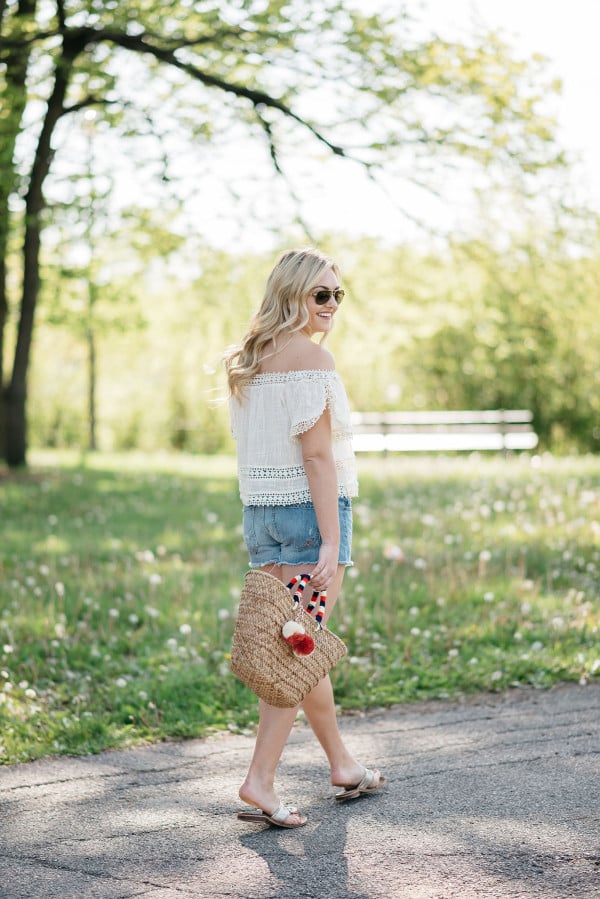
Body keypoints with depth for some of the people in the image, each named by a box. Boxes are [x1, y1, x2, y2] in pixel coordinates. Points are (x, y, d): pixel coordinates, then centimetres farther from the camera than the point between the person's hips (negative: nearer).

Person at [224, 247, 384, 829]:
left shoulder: (248, 361, 13)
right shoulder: (311, 356, -12)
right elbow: (316, 454, -18)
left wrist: (259, 529, 18)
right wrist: (331, 540, -19)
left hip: (259, 512, 8)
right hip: (309, 507, -8)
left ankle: (342, 766, 30)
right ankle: (260, 781, -5)